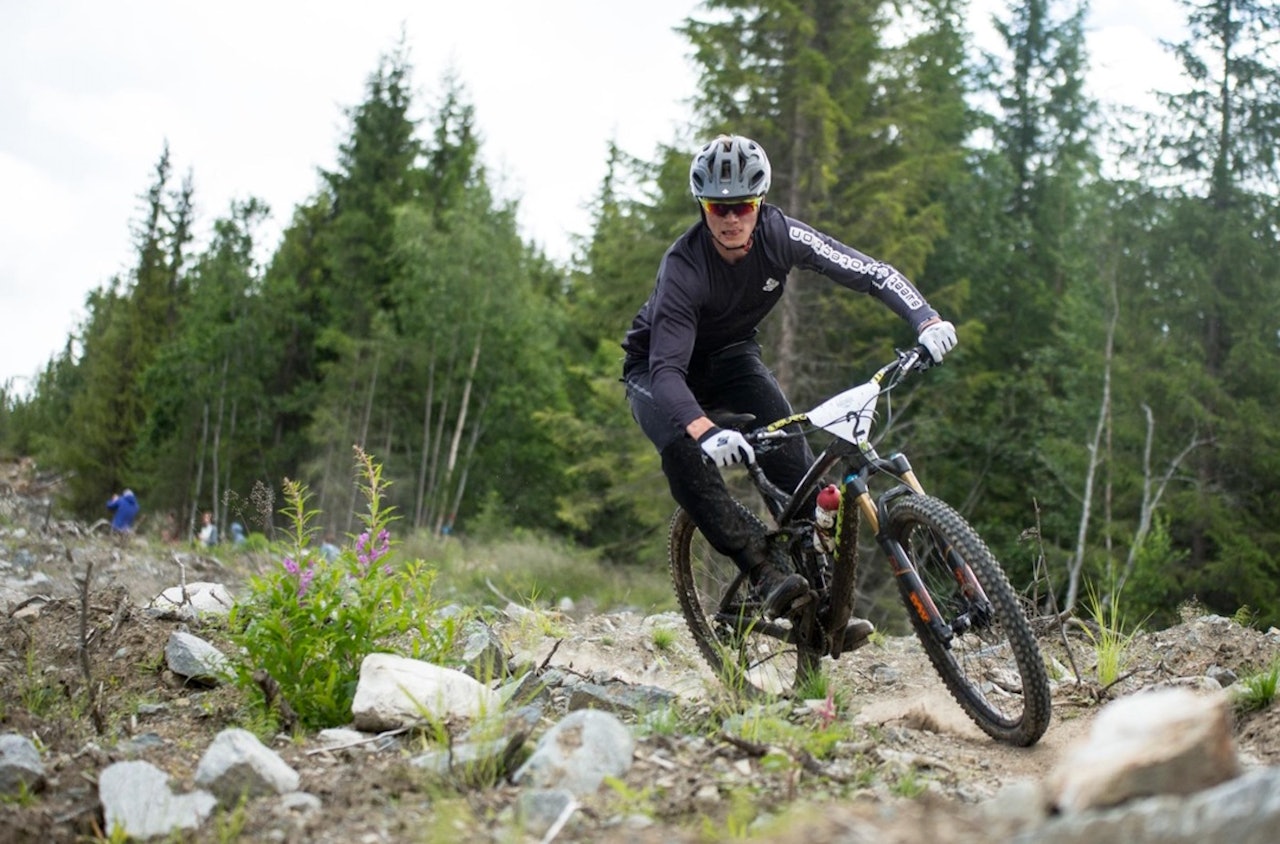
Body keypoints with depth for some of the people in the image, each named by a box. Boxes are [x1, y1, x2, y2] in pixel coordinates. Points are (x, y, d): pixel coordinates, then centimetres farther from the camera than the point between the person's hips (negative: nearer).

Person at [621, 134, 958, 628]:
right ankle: (768, 570, -31)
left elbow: (867, 271, -24)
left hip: (730, 355, 3)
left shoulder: (779, 234, -23)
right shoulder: (682, 267, -33)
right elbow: (667, 370, -40)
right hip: (657, 366, -3)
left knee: (788, 448, -22)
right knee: (684, 454, -34)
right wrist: (706, 432, -59)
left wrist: (926, 320, -41)